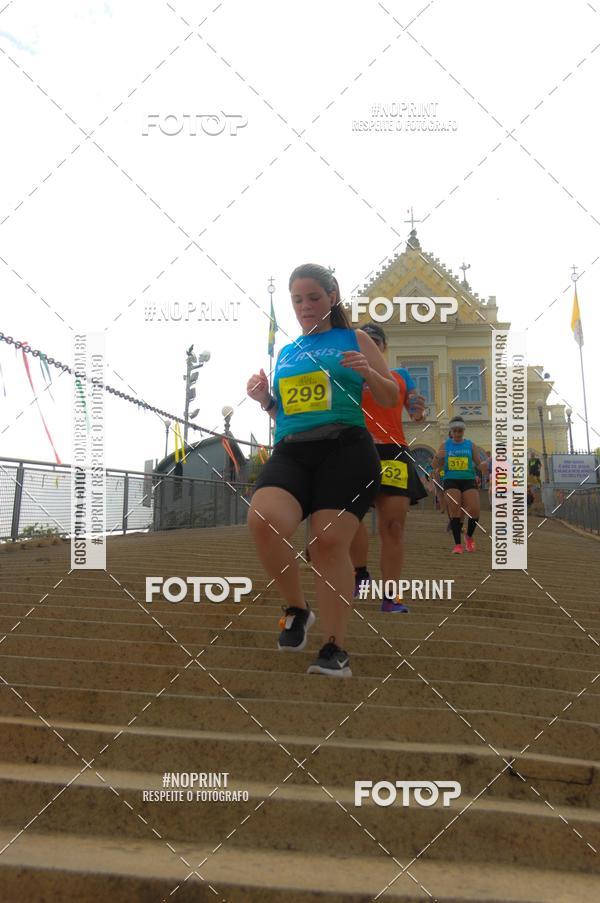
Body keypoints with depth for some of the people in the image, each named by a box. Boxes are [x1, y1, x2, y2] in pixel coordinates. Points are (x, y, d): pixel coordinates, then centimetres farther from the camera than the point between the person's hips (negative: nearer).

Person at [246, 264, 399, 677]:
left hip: (345, 449, -3)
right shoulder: (285, 353, 24)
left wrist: (367, 372, -9)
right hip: (291, 451, 3)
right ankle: (297, 608, -1)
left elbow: (392, 398, 11)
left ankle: (335, 648, 1)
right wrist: (263, 399, 8)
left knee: (329, 541, -12)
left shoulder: (354, 338, 13)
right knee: (263, 519, -24)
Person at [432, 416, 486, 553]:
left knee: (474, 511, -11)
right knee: (455, 511, -11)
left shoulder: (470, 445, 9)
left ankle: (469, 537, 17)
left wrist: (483, 465, -18)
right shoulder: (445, 445, 8)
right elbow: (435, 466, 6)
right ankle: (457, 544, -2)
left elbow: (479, 463, 7)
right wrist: (438, 457, -16)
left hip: (469, 480, 1)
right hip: (451, 480, 0)